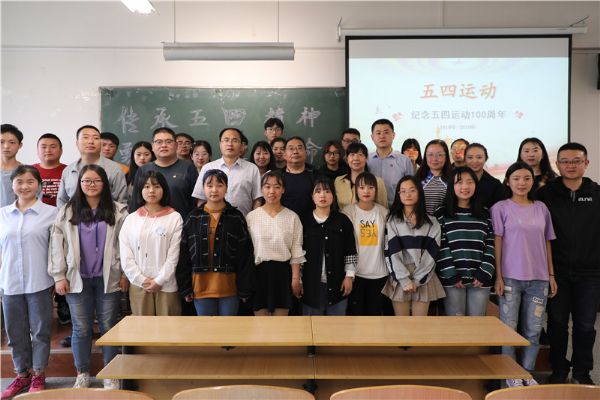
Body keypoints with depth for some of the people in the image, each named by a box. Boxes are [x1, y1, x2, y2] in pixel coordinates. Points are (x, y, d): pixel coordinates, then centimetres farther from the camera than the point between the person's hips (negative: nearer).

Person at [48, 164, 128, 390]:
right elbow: (57, 245, 3)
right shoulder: (67, 212, 4)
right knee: (81, 328, 9)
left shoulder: (118, 211, 0)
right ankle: (82, 374, 24)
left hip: (108, 278, -1)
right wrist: (59, 276, -2)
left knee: (109, 326, 6)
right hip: (77, 279, 1)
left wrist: (125, 274, -4)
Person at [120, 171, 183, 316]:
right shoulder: (131, 219, 7)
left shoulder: (175, 218, -1)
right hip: (139, 285, 2)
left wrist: (159, 281, -10)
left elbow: (174, 255, -5)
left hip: (167, 285, -2)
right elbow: (126, 257, 3)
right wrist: (142, 280, -6)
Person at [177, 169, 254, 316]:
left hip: (229, 287, -1)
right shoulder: (193, 218, 4)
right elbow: (183, 255, 5)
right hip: (201, 287, 1)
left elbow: (245, 255, -1)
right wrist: (185, 287, 1)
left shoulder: (236, 217, 0)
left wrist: (244, 288, -5)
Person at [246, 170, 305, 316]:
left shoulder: (292, 217, 0)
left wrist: (296, 278, -4)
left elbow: (296, 252, 0)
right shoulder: (251, 217, 0)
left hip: (283, 272, 0)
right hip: (259, 272, 0)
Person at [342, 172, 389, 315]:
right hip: (355, 272, -3)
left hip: (379, 273, 3)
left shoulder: (384, 212, 2)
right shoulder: (348, 211, -7)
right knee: (355, 312, 7)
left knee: (375, 312, 14)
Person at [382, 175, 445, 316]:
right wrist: (405, 280, -13)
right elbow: (392, 253, -4)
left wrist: (416, 280, -9)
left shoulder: (432, 223, 6)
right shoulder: (392, 221, 3)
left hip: (423, 279, 1)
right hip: (400, 279, -1)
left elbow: (431, 254, 0)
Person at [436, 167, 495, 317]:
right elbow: (441, 247, -3)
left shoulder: (485, 214, 11)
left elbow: (490, 246, 6)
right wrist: (451, 275, -10)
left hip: (480, 279, 2)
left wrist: (484, 273, -5)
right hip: (453, 279, -2)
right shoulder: (442, 214, 3)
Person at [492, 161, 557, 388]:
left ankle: (527, 373, 21)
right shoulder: (501, 208, -1)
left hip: (538, 278, 3)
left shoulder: (541, 208, 10)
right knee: (509, 328, 3)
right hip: (510, 277, -3)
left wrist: (551, 275, 10)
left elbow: (547, 243, 13)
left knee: (533, 330, 7)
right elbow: (497, 243, -4)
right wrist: (498, 276, -8)